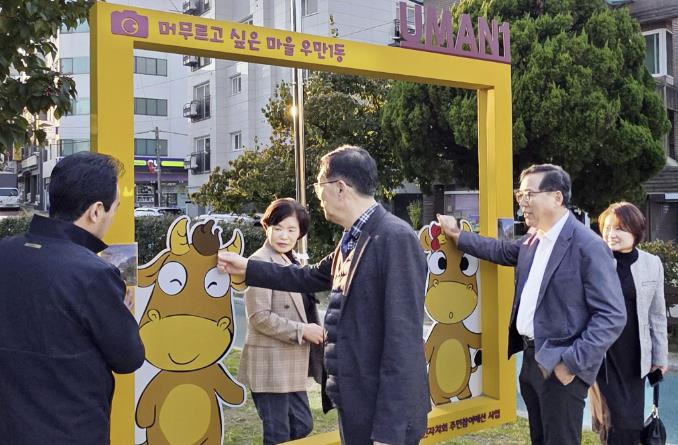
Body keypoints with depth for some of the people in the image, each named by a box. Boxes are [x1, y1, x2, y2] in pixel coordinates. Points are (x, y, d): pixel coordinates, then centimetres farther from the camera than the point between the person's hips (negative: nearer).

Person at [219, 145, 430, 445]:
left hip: (384, 415, -9)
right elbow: (311, 278, 27)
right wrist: (247, 268, 27)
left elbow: (404, 339, -23)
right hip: (356, 407, 9)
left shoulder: (396, 238, -19)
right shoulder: (351, 240, 10)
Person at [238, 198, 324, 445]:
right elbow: (260, 317, -20)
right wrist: (302, 331, -17)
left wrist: (314, 331, 3)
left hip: (292, 363, 9)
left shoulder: (291, 261, 14)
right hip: (270, 364, -9)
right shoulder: (260, 262, -14)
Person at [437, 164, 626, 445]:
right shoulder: (533, 238, 7)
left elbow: (612, 315, -20)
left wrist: (572, 363, -23)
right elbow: (503, 251, 28)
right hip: (531, 358, 8)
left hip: (560, 367, -8)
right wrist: (457, 235, 27)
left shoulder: (589, 247, -18)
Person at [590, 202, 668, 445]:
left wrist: (660, 356, 10)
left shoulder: (652, 264, 2)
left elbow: (657, 315, 9)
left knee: (633, 423, 9)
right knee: (616, 421, -3)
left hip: (634, 356, 3)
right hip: (601, 354, -3)